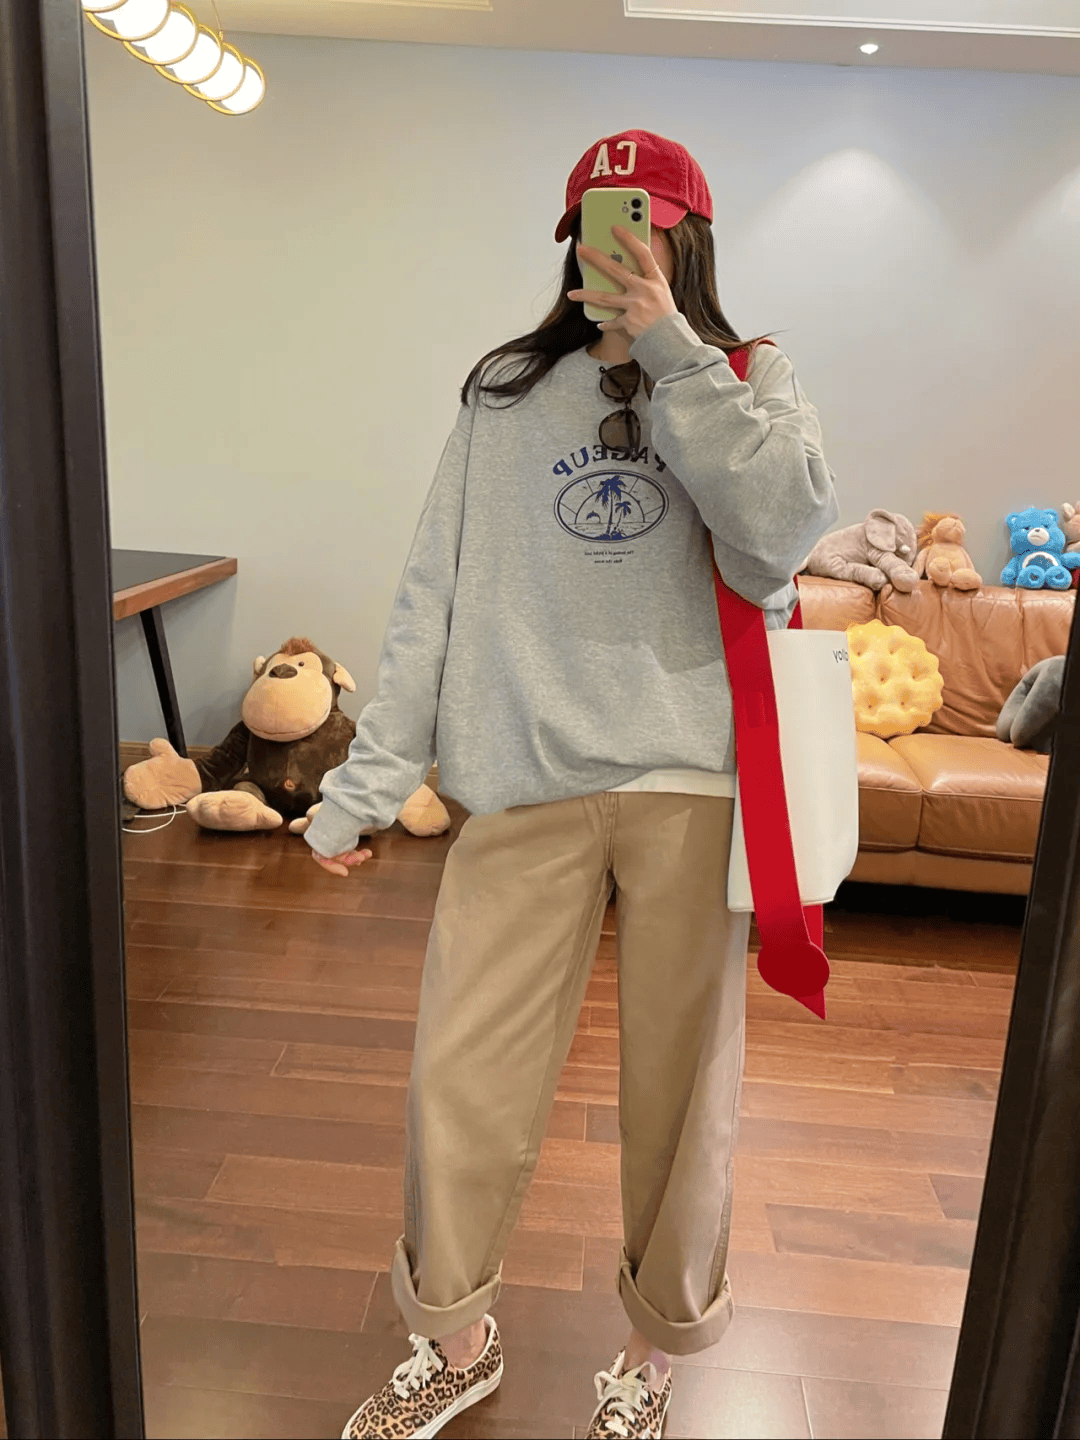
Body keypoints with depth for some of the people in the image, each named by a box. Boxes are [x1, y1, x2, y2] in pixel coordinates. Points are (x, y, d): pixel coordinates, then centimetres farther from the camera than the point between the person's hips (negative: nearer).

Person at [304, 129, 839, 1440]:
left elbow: (783, 531, -13)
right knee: (461, 1079, 3)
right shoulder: (506, 395, 12)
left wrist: (670, 350, -11)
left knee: (682, 1083, 10)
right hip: (526, 779, 1)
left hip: (693, 779, 0)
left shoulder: (752, 383, 10)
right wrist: (366, 785, 2)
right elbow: (434, 599, 6)